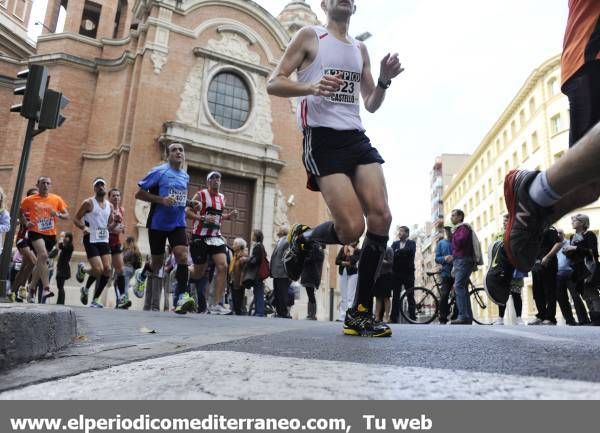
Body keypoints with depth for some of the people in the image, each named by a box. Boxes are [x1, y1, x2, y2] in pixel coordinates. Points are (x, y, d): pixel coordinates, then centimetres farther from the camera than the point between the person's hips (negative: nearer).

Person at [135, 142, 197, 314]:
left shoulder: (185, 176, 11)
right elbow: (139, 193, -9)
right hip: (158, 224, -4)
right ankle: (151, 303, 22)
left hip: (178, 224, 4)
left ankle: (182, 297, -19)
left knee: (182, 255, -18)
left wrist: (190, 203, 6)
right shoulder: (159, 171, -7)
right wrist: (161, 200, -21)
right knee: (157, 261, 6)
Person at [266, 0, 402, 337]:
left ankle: (360, 313, -2)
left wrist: (384, 81, 5)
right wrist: (311, 87, -16)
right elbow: (273, 84, 2)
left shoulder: (361, 49, 24)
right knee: (352, 228, -19)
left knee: (381, 218, -12)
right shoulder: (310, 36, 9)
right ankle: (302, 239, 16)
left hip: (357, 138, 6)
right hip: (322, 138, -6)